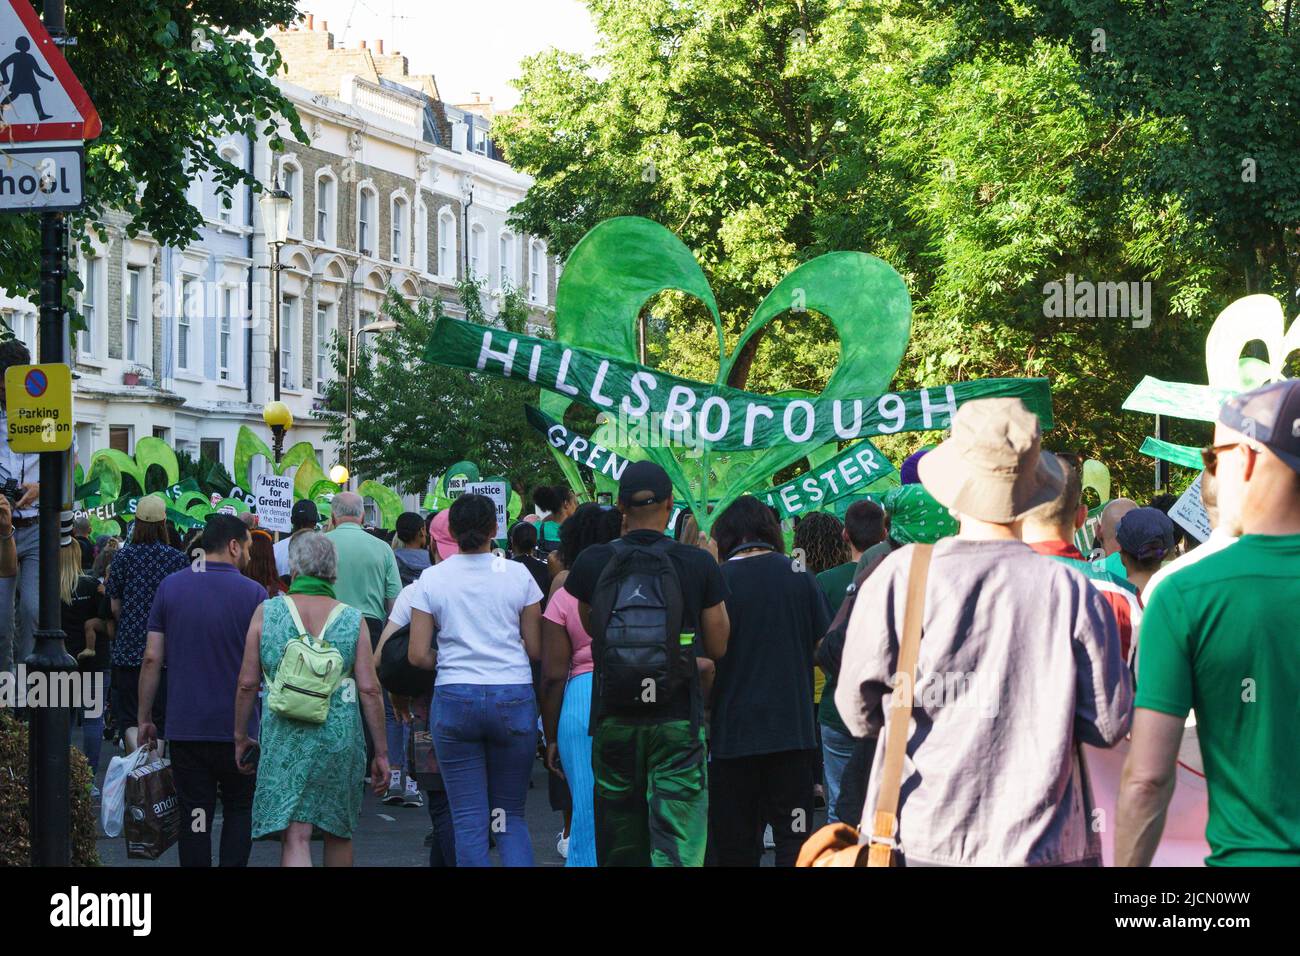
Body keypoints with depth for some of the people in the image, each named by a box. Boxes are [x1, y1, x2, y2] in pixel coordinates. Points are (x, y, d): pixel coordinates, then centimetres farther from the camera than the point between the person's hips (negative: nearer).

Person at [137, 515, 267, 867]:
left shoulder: (171, 586, 1)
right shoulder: (253, 592, -6)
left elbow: (152, 658, 0)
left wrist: (145, 718, 6)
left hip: (184, 728, 1)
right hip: (237, 727, -1)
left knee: (195, 818, 5)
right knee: (239, 811, 14)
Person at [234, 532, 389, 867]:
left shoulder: (266, 612, 0)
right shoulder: (352, 619, 0)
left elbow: (247, 683, 1)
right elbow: (370, 690, -3)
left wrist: (241, 737, 14)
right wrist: (381, 753, 4)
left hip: (284, 736, -1)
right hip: (340, 736, 1)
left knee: (294, 837, -5)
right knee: (339, 832, 19)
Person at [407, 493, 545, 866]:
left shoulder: (432, 578, 0)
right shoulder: (517, 574, -1)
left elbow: (418, 655, -2)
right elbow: (535, 649, 1)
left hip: (454, 697, 0)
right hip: (514, 696, 1)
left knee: (469, 820, 5)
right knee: (511, 815, 10)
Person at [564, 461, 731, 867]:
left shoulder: (592, 563, -2)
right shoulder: (699, 564, -4)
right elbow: (717, 647, 3)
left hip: (612, 718, 2)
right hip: (678, 719, -2)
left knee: (620, 848, 13)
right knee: (678, 846, -5)